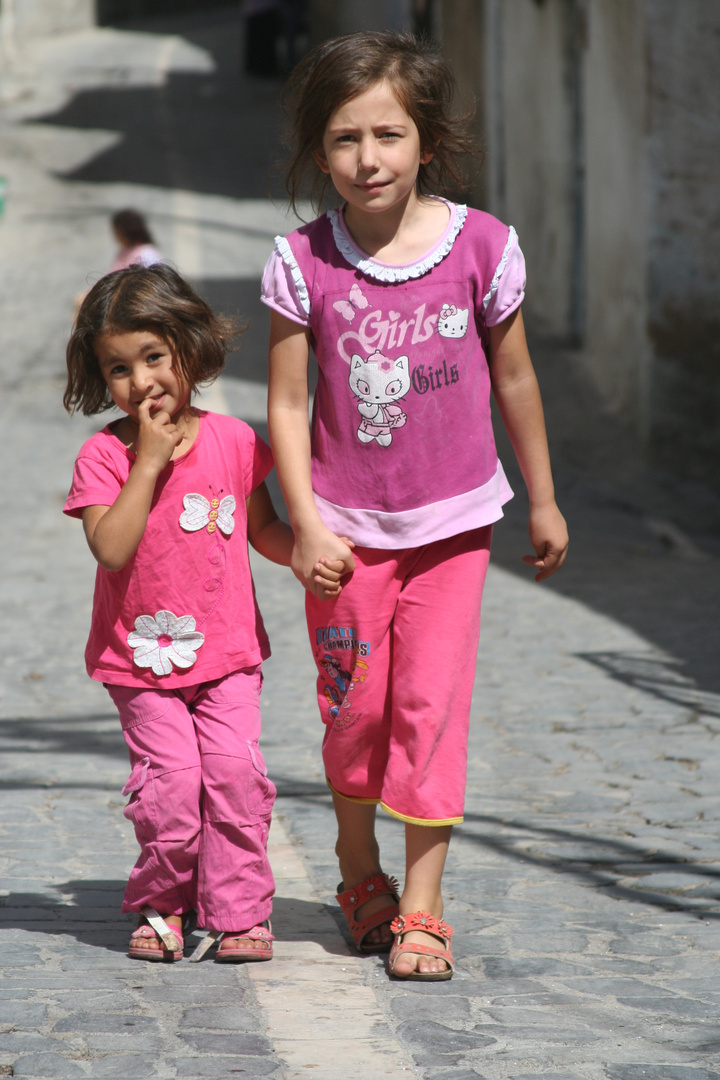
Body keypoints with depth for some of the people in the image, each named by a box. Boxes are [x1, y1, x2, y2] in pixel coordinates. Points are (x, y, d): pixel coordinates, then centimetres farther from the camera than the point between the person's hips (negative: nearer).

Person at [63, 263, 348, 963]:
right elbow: (111, 548, -20)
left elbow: (260, 528, 12)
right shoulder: (104, 456, -8)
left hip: (227, 650, 2)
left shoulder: (232, 441, 0)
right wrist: (149, 463, -21)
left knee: (235, 769, -9)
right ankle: (160, 905, 11)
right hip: (140, 658, -2)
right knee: (170, 779, -10)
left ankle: (238, 910, 4)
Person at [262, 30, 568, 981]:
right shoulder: (304, 264, -9)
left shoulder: (480, 245, -7)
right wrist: (306, 524, -13)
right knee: (355, 707, 6)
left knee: (431, 704, -5)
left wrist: (543, 502, 12)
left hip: (451, 520, 0)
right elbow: (288, 404, -5)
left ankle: (421, 905, 2)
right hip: (349, 525, 0)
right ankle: (359, 867, 32)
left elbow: (513, 380, 4)